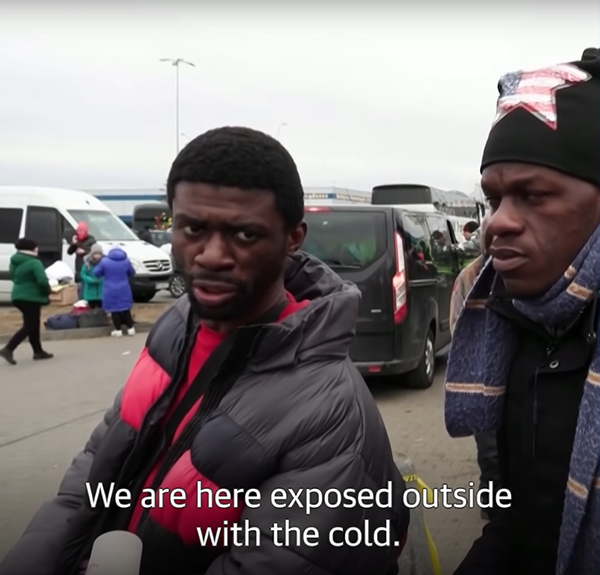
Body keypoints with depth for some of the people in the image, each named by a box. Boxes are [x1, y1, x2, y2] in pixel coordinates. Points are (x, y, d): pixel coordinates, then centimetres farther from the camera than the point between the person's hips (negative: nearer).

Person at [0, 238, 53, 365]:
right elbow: (42, 281, -24)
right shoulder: (34, 263, -16)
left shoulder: (14, 262, 10)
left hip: (19, 297, 9)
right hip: (31, 298, -9)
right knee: (30, 326, -4)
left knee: (32, 325, 19)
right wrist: (47, 293, -7)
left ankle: (38, 351, 26)